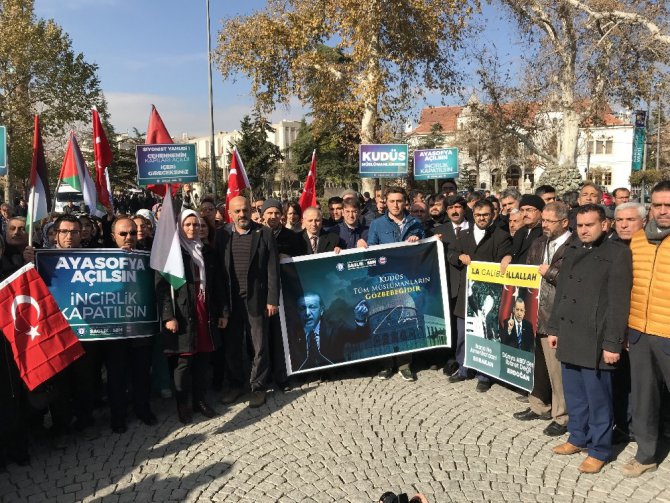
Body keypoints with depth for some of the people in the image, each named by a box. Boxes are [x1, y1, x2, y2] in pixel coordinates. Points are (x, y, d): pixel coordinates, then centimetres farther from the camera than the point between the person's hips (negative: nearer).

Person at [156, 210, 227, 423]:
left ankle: (200, 400, 21)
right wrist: (168, 316, -15)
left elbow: (218, 283, 15)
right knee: (183, 360, -2)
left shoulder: (206, 251, 15)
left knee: (202, 358, 8)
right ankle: (184, 405, 10)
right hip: (182, 312, -4)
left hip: (205, 312, 4)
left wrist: (223, 311, 9)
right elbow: (161, 285, -8)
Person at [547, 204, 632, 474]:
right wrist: (553, 328, 14)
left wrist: (613, 343, -14)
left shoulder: (617, 253, -7)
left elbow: (619, 302, -11)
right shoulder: (572, 251, 13)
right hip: (569, 337, 6)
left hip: (595, 340, -6)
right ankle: (578, 437, 32)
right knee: (574, 394, 16)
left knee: (597, 398, 4)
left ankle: (600, 450, 18)